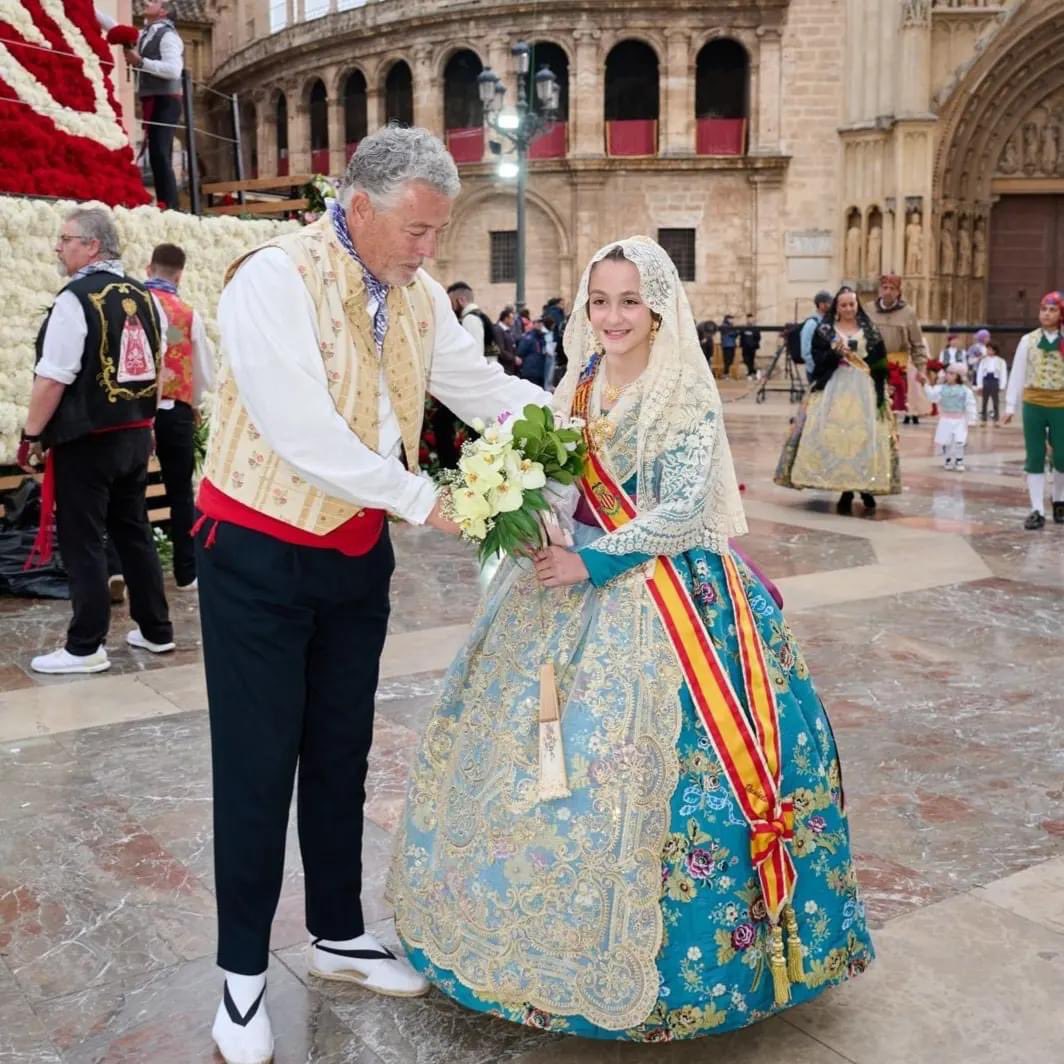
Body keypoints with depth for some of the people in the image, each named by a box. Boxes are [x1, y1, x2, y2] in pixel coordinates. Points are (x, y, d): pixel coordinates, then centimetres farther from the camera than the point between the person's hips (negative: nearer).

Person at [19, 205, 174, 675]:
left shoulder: (75, 298, -16)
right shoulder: (144, 296, 7)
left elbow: (53, 378, -18)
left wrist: (31, 434, -8)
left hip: (86, 440, -7)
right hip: (136, 436, 7)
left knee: (83, 543, 0)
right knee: (134, 533, 16)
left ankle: (85, 648, 7)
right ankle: (156, 630, 23)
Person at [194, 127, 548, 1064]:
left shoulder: (417, 292, 2)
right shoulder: (276, 279, -20)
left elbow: (479, 383, 5)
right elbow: (303, 434, -27)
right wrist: (423, 500, -23)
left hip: (357, 552, 7)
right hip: (260, 554, -6)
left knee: (341, 749, 16)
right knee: (258, 761, 2)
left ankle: (338, 935, 33)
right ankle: (243, 970, 19)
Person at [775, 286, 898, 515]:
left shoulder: (869, 331, 11)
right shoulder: (824, 330, 7)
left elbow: (880, 364, 8)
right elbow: (818, 359, 0)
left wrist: (880, 392, -1)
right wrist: (834, 352, -18)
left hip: (864, 390, 1)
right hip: (834, 389, -1)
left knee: (865, 438, -7)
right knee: (835, 437, -10)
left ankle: (866, 487, 3)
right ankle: (845, 490, -5)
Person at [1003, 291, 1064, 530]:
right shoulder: (1028, 340, 2)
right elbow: (1017, 374, 2)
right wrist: (1010, 405, -2)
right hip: (1033, 404, 0)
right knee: (1035, 457, 1)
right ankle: (1037, 510, 5)